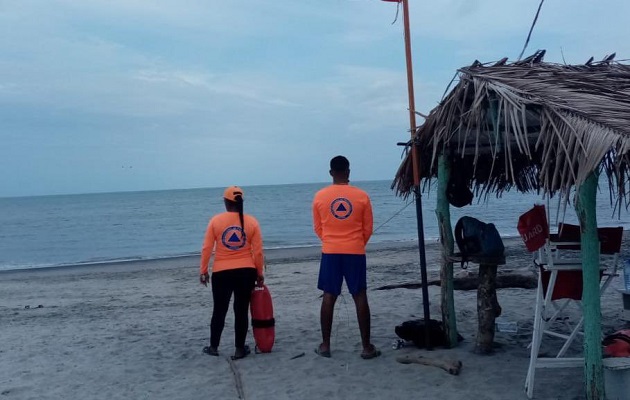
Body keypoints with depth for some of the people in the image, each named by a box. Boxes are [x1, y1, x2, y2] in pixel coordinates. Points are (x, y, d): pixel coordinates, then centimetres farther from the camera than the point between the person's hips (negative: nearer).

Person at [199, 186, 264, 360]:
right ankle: (239, 349, 13)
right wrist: (259, 273, 9)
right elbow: (258, 251, -2)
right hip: (246, 272, 0)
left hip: (222, 273, 0)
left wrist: (203, 271, 6)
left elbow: (206, 248, -4)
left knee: (219, 310, 13)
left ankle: (213, 347, 24)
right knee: (241, 310, 8)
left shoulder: (216, 220, -5)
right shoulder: (251, 221, -3)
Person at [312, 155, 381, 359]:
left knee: (329, 297, 8)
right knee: (360, 297, 3)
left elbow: (318, 228, 8)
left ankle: (325, 345, 11)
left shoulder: (320, 196, -2)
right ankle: (367, 347, 5)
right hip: (355, 252, -1)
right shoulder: (362, 196, -4)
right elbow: (368, 229, 3)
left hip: (330, 252, 1)